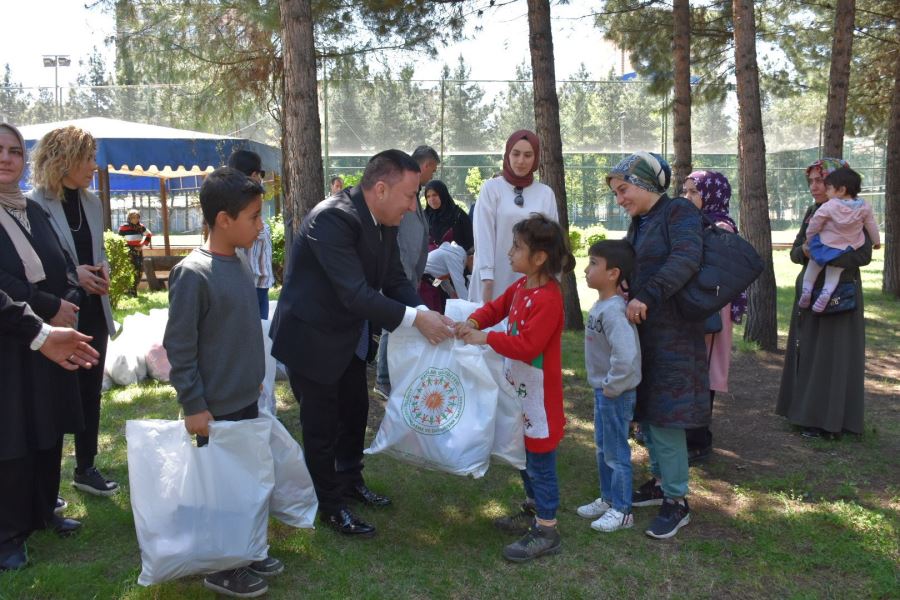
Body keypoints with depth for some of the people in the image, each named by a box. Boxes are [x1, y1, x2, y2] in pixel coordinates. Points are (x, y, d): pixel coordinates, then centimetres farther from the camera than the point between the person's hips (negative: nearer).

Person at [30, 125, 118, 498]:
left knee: (90, 392, 14)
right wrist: (72, 274, -20)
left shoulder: (91, 203, 8)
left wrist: (103, 269, -3)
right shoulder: (35, 205, -14)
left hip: (92, 313, 6)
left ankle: (85, 468, 29)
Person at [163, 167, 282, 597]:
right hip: (217, 407, -8)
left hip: (245, 399, 8)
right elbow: (178, 347, -17)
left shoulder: (236, 264, 5)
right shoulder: (193, 274, -20)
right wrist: (194, 405, -16)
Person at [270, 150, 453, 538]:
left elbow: (395, 280, -1)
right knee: (322, 425, 5)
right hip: (311, 338, -9)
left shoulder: (384, 222, -3)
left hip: (349, 335, 9)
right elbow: (355, 294, -36)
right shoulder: (332, 218, -31)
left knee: (355, 411, 22)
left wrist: (425, 314, -18)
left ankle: (350, 481, 43)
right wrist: (415, 319, -34)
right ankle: (330, 506, 24)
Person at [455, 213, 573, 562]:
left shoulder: (548, 298, -24)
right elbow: (497, 307, 11)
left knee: (540, 462, 1)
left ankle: (546, 532, 13)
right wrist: (473, 321, -9)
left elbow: (527, 345, -29)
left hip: (540, 396, -9)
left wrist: (485, 338, -26)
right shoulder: (521, 285, 5)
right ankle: (533, 512, 38)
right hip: (519, 389, 10)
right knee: (525, 455, 22)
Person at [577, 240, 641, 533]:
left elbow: (626, 355, -37)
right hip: (602, 389, 10)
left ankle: (622, 511, 19)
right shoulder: (600, 306, 4)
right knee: (603, 448, 21)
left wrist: (612, 387, -24)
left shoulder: (613, 310, -26)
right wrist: (602, 387, 14)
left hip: (616, 393, -10)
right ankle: (607, 499, 37)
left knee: (616, 453, 4)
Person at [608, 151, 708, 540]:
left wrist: (646, 297, -30)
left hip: (671, 333, -8)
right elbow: (633, 272, 14)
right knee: (645, 411, 12)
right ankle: (660, 481, 26)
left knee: (664, 415, -5)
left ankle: (677, 501, 6)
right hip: (642, 330, 8)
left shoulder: (679, 212, -9)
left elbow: (686, 259, -25)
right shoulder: (638, 224, 16)